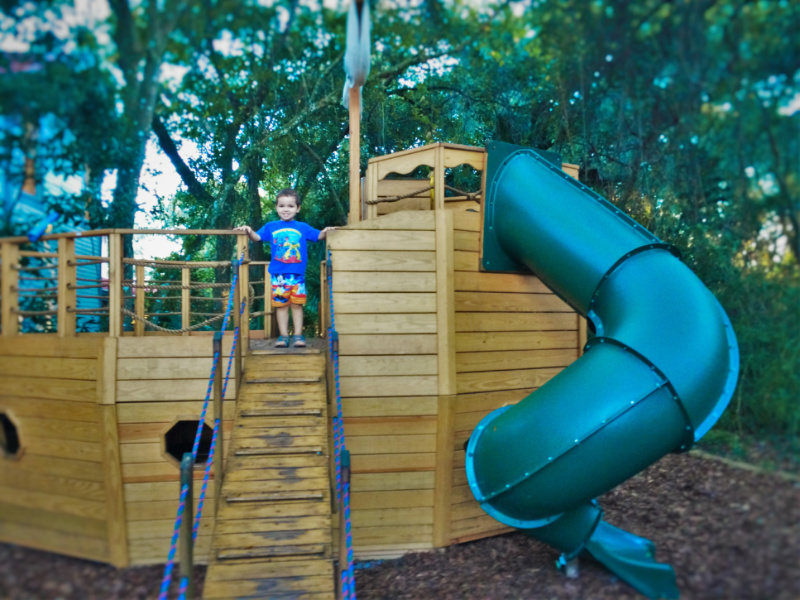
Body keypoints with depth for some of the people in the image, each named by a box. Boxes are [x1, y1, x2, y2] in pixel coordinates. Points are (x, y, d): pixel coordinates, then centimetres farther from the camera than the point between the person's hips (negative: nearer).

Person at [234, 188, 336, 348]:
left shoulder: (303, 227, 9)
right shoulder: (271, 227, 9)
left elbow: (318, 236, 7)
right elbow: (257, 237, 5)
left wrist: (325, 231, -13)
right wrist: (249, 231, -14)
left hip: (298, 273, 0)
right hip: (278, 274, 0)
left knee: (297, 304, 3)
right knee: (281, 304, 4)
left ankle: (298, 335, 11)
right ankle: (283, 336, 12)